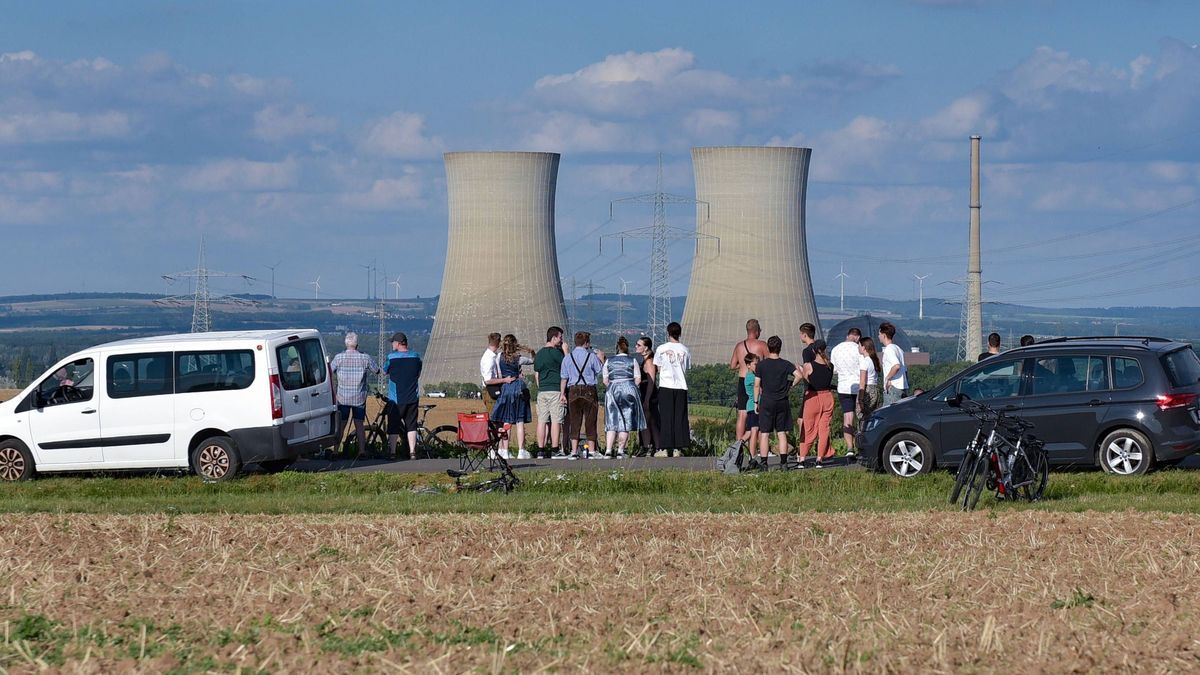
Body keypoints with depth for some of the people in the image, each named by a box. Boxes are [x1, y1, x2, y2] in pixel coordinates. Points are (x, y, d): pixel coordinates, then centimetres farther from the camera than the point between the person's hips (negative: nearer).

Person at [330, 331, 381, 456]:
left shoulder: (339, 358, -8)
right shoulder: (365, 358, -8)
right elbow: (377, 371, 4)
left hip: (343, 398, 0)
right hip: (359, 398, 0)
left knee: (340, 426, 8)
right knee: (360, 425, 7)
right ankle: (362, 451, 6)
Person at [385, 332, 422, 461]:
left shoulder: (392, 357, -10)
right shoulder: (416, 357, 2)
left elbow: (385, 371, 5)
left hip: (396, 399, -3)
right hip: (413, 397, 3)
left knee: (393, 426, 4)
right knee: (411, 426, 9)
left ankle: (391, 452, 3)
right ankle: (412, 452, 4)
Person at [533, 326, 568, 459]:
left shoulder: (539, 354, 14)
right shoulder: (556, 352, -9)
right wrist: (565, 351, 6)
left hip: (542, 391, 7)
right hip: (555, 390, -7)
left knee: (542, 420, 4)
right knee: (556, 420, -4)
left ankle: (541, 450, 2)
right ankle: (555, 450, -6)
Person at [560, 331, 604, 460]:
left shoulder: (568, 357, 4)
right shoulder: (592, 356, -4)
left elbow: (564, 377, 3)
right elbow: (600, 372, 6)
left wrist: (562, 393, 5)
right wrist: (601, 359, 21)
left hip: (573, 391, 2)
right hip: (589, 390, -2)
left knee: (574, 421, 4)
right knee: (590, 421, 5)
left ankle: (574, 452, -1)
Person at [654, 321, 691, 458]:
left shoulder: (662, 349, -4)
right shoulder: (685, 350, 4)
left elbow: (658, 368, 2)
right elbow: (687, 369, 8)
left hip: (666, 387, -2)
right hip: (681, 387, 2)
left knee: (667, 418, 1)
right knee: (680, 417, 6)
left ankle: (669, 449, -3)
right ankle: (680, 448, 2)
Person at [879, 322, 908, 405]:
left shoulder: (889, 349, -13)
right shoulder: (898, 348, 17)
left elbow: (897, 366, -29)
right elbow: (905, 369, 21)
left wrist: (888, 378, -17)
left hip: (893, 388, -10)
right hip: (902, 387, 10)